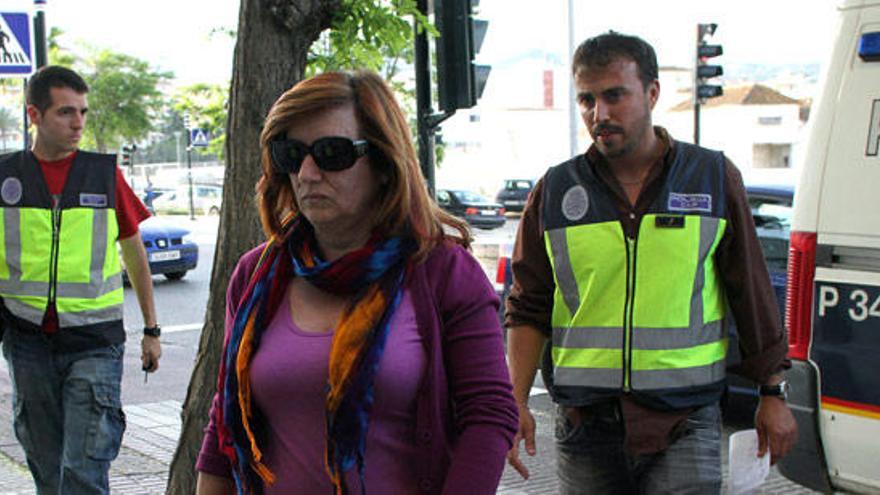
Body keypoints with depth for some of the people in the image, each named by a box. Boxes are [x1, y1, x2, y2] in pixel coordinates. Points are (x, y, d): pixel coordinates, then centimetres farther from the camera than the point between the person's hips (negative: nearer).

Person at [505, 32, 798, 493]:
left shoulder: (714, 178, 3)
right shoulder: (554, 191, 4)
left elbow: (753, 294, 7)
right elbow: (528, 308, 6)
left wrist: (773, 393, 8)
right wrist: (516, 403, -4)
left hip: (685, 421, -1)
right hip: (585, 423, 2)